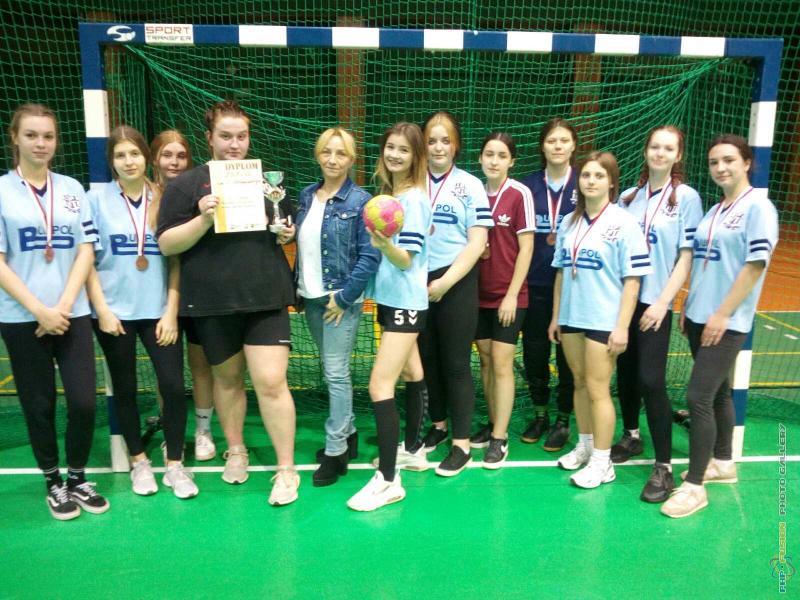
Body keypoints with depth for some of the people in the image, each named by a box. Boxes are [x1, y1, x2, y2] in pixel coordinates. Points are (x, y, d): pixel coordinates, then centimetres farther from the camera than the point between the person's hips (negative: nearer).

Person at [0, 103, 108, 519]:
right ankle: (53, 483, 25)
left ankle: (77, 478, 20)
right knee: (39, 405, 8)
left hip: (73, 314, 2)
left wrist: (63, 306, -7)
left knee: (84, 401, -1)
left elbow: (86, 251, 4)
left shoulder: (72, 189, 8)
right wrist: (39, 311, -12)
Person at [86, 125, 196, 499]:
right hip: (114, 312, 0)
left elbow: (176, 260, 2)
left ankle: (174, 464, 12)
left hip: (158, 310, 1)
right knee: (125, 389, 10)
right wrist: (102, 309, -8)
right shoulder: (97, 199, -1)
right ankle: (138, 461, 27)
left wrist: (171, 311, -4)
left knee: (173, 386, -4)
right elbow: (86, 259, -1)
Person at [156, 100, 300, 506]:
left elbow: (285, 230, 21)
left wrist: (287, 234, -2)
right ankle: (235, 450, 37)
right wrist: (203, 219, -20)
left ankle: (287, 470, 6)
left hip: (266, 298, 1)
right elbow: (166, 244, -5)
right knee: (227, 377, 15)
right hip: (213, 302, -1)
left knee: (271, 382, -7)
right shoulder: (187, 184, 0)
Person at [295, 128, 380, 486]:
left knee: (336, 372, -4)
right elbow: (300, 244, 14)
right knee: (331, 371, 15)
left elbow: (370, 255, -14)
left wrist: (344, 296, -16)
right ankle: (348, 433, 30)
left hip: (341, 299, -6)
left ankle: (336, 450, 7)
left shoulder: (359, 201, -9)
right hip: (311, 297, 6)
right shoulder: (306, 196, 9)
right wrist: (298, 288, 8)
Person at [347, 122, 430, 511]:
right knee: (410, 376, 20)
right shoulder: (387, 193, 9)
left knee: (379, 387, -13)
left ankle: (388, 480, -6)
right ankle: (411, 448, 35)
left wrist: (384, 244, -37)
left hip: (406, 303, -9)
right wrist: (379, 241, 1)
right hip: (389, 299, 9)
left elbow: (405, 260, -21)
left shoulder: (414, 199, -15)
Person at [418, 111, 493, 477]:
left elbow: (477, 242, -6)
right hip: (419, 284, 3)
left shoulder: (471, 186, -1)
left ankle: (461, 444, 11)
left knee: (455, 363, 1)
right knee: (427, 358, 13)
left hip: (456, 285, -3)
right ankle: (438, 425, 33)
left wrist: (445, 282, -12)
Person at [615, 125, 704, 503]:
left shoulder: (686, 198, -1)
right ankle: (631, 437, 33)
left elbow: (686, 257, -5)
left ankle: (664, 466, 3)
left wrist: (662, 302, -12)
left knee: (651, 379, -8)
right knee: (625, 371, 12)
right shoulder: (628, 197, 9)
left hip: (655, 301, -4)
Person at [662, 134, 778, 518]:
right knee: (717, 391, 17)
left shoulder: (757, 206, -9)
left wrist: (722, 314, -17)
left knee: (698, 397, -10)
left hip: (727, 322, -7)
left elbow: (756, 265, -14)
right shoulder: (714, 210, 13)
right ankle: (723, 463, 32)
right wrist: (688, 309, 13)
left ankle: (694, 486, 1)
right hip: (699, 318, 7)